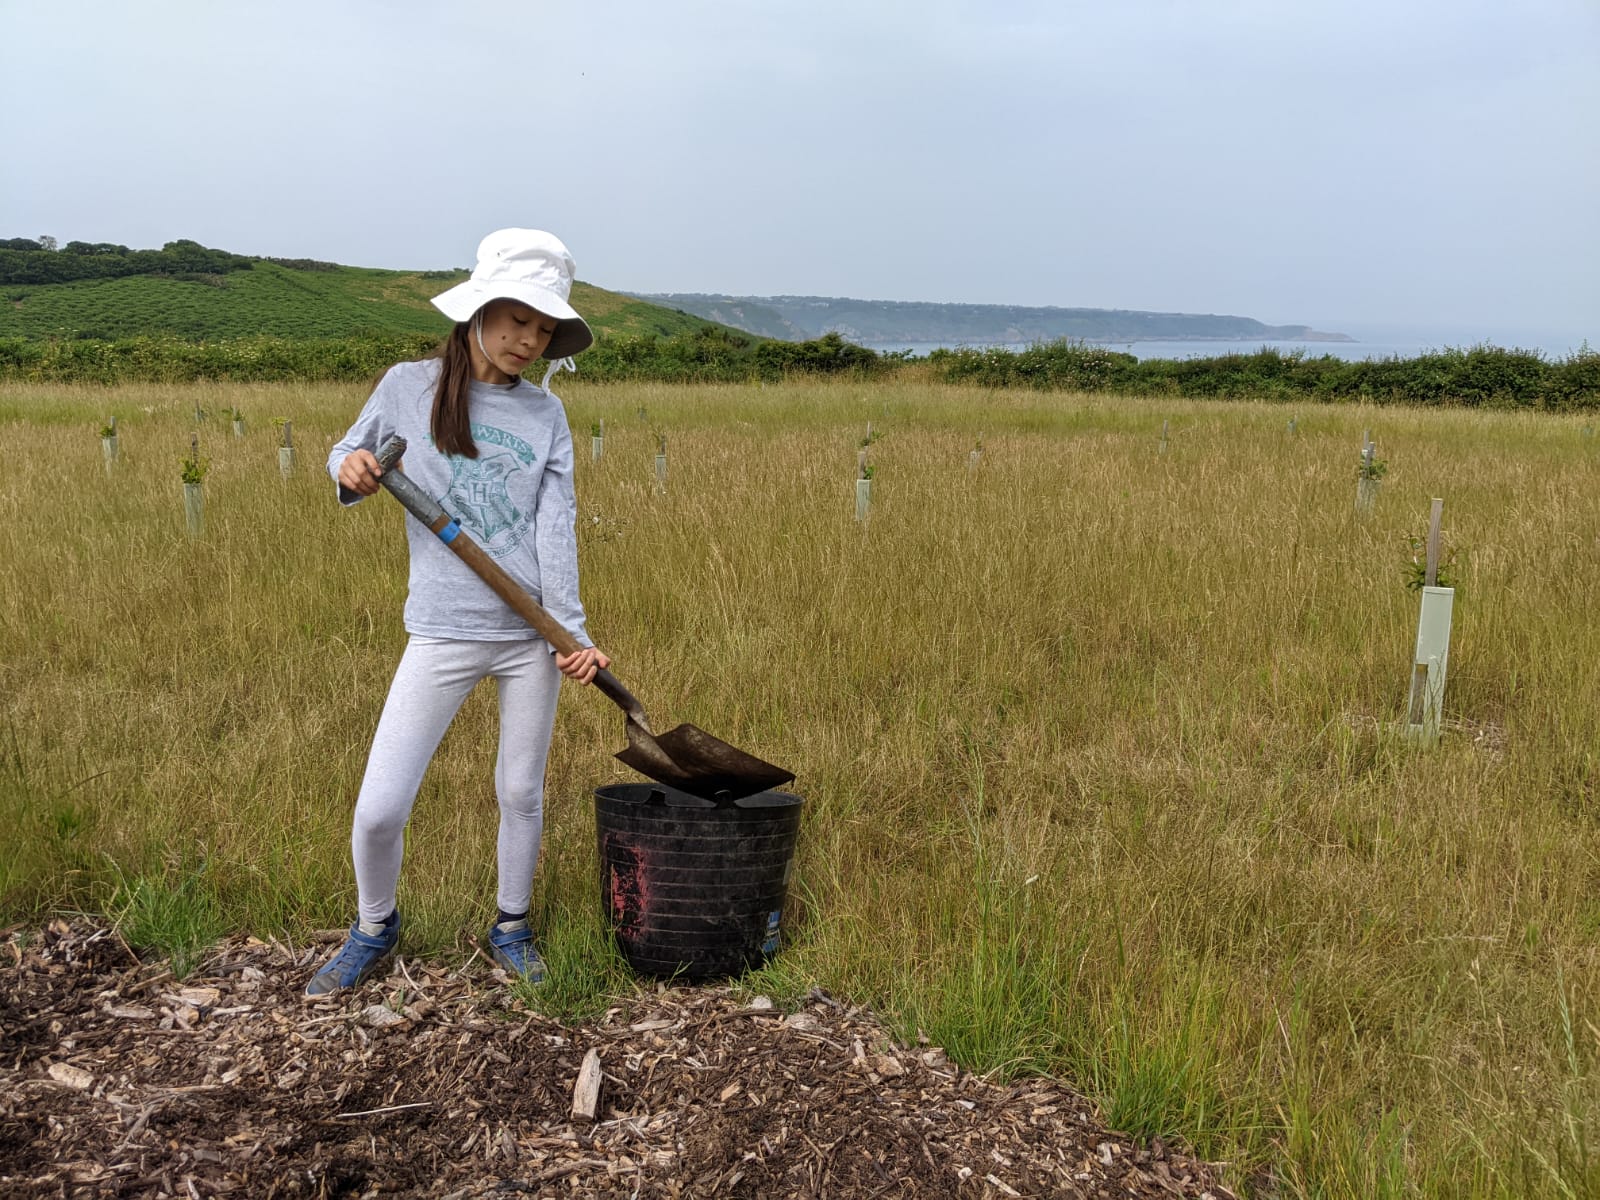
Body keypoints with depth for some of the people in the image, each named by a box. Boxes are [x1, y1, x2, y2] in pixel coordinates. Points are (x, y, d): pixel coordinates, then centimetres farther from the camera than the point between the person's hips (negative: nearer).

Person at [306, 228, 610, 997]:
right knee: (378, 811, -3)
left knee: (521, 793, 12)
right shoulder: (408, 387, 0)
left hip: (532, 632, 2)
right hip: (442, 635, -1)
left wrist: (573, 632, -12)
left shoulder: (545, 413, 3)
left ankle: (511, 929, 35)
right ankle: (374, 929, 26)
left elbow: (555, 527, -3)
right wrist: (350, 469, -11)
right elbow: (348, 455, 14)